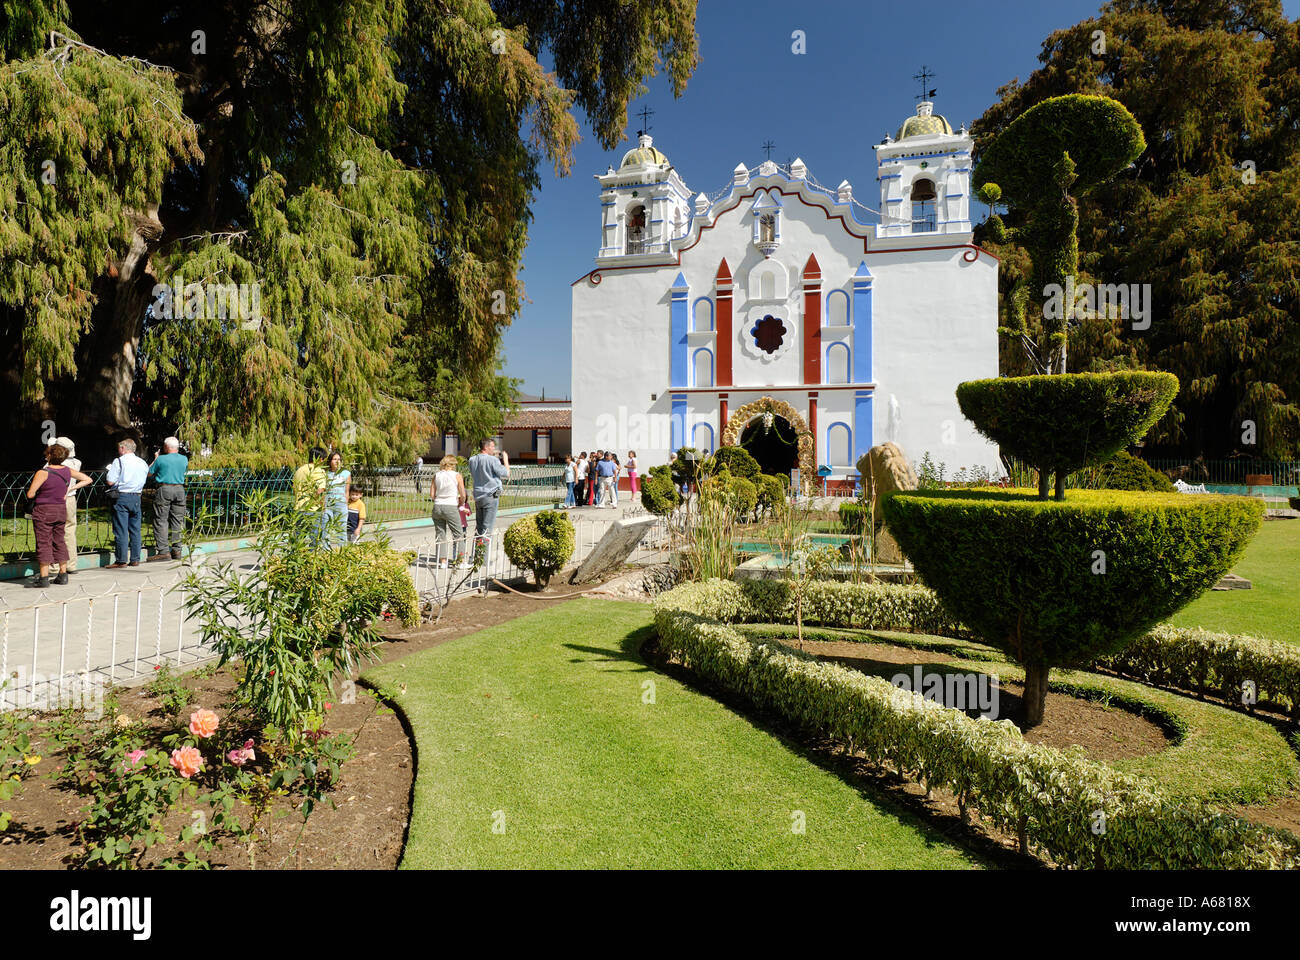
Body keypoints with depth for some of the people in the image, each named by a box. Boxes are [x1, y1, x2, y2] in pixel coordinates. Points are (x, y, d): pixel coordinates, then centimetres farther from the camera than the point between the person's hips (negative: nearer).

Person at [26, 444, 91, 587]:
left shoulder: (43, 472, -16)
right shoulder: (67, 470, 1)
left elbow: (30, 494, -17)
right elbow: (87, 479, 13)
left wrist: (39, 493, 5)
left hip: (43, 511, -5)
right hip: (61, 510, 6)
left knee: (43, 543, -1)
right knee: (59, 541, 14)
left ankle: (44, 577, -1)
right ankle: (63, 575, 17)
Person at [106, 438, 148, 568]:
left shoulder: (119, 461, -7)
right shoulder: (143, 463, 10)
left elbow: (110, 482, -9)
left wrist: (110, 469, 9)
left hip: (122, 497, -5)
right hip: (136, 497, 5)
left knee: (121, 530, -2)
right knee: (135, 529, 9)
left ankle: (121, 560, -1)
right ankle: (135, 559, 11)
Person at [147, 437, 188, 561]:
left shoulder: (161, 459, -7)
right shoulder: (184, 459, 5)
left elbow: (149, 473, 4)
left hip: (164, 489, -4)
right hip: (179, 490, 5)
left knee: (161, 521, -1)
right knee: (177, 521, 9)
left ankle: (163, 551, -6)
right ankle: (176, 550, 12)